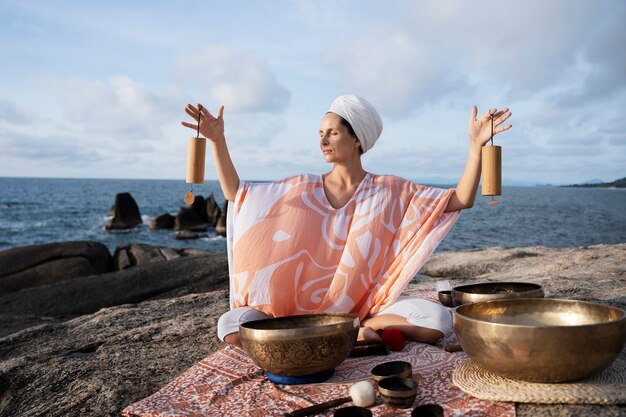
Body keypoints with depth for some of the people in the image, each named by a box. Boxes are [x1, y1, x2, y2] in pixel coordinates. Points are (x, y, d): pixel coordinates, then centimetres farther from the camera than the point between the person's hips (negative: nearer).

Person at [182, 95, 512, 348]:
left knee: (438, 321, -28)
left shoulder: (390, 191, -1)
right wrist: (218, 140, 0)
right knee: (231, 328, -23)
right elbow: (235, 193, 7)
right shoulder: (304, 188, 4)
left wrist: (476, 145, -18)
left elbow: (460, 200, -7)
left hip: (367, 307, -1)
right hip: (302, 307, 2)